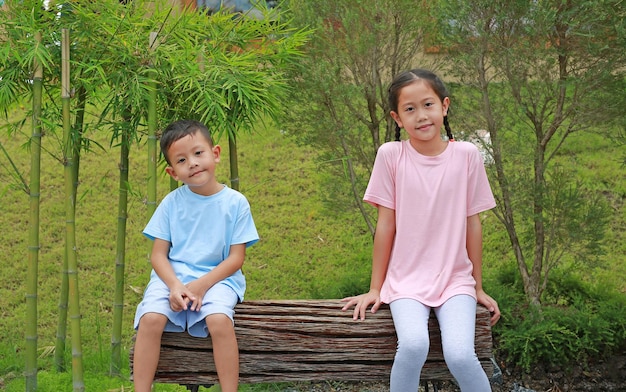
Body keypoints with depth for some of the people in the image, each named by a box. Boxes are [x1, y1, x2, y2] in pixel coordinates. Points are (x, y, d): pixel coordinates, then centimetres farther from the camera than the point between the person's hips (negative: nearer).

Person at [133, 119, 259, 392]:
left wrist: (202, 285, -16)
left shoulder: (235, 203, -2)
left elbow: (236, 257, -3)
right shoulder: (171, 203, 2)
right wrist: (175, 285, -18)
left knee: (219, 319, -32)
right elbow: (159, 254, 1)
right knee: (151, 318, -26)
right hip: (173, 276, 2)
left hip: (217, 277, -2)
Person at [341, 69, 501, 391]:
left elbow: (473, 223, 4)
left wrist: (478, 287, 9)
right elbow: (386, 224, 0)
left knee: (460, 354, -24)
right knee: (413, 345, -29)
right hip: (406, 281, -1)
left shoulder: (466, 155, -2)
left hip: (455, 280, 1)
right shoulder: (391, 155, -5)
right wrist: (375, 289, 3)